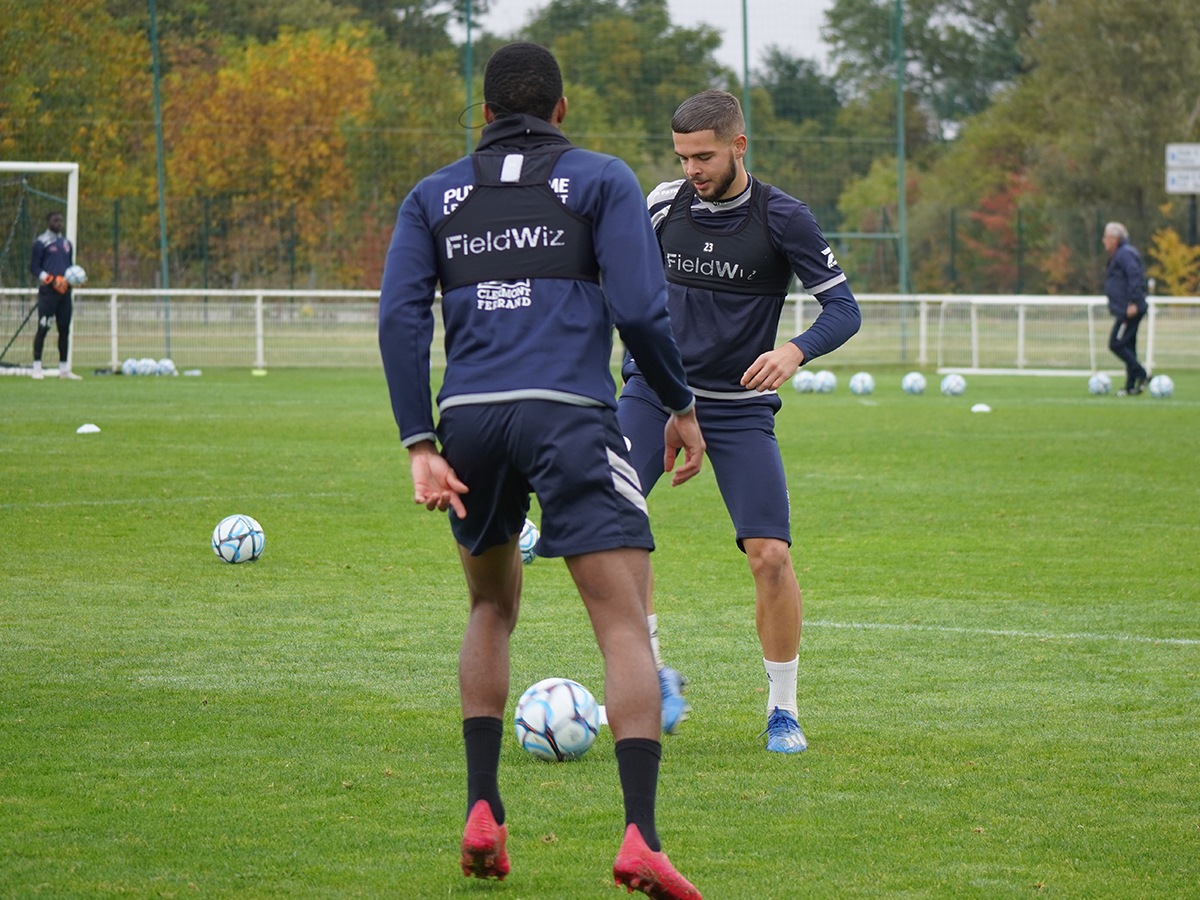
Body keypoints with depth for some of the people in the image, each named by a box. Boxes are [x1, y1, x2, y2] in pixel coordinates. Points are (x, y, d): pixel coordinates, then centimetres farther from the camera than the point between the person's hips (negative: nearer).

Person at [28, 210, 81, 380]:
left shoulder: (66, 243, 18)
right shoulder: (41, 243, -2)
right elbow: (34, 268, -6)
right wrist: (53, 280, -16)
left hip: (64, 292, 6)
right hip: (48, 291, -6)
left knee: (65, 329, 7)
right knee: (43, 328, -9)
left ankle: (64, 369, 12)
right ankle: (37, 368, -7)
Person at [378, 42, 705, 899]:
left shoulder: (434, 197, 17)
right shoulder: (601, 180, 9)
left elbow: (401, 319, 3)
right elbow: (639, 310, -3)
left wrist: (420, 445, -1)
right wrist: (682, 407, 10)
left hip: (470, 419, 4)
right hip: (570, 417, -4)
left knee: (493, 608, 26)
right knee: (626, 627, -8)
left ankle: (482, 812, 15)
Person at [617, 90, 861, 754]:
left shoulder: (781, 218, -8)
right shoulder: (663, 205, 1)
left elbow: (843, 308, -7)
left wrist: (795, 352, -26)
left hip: (739, 406, -2)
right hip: (655, 390, 2)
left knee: (771, 556, -11)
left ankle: (783, 710, 8)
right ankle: (655, 675, -12)